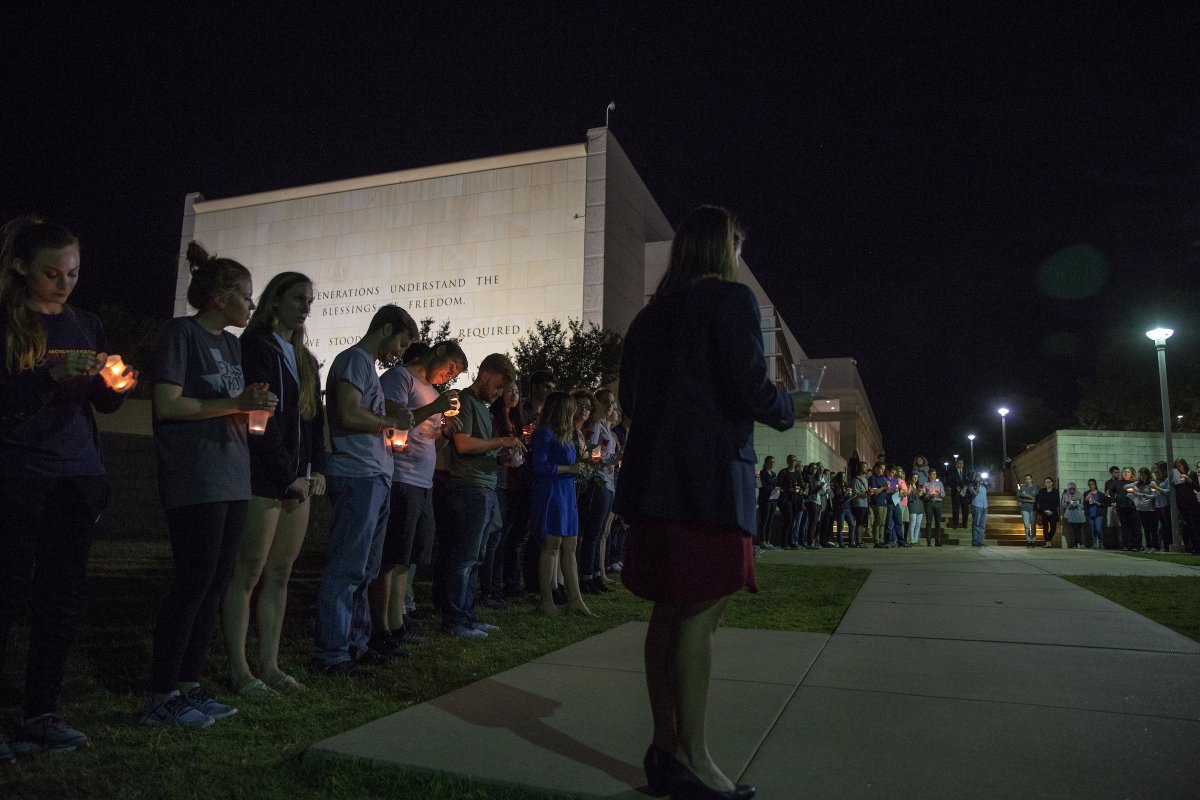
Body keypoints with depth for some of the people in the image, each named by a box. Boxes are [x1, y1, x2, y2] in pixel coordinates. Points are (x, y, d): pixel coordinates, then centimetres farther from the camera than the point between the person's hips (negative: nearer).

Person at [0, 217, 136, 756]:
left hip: (78, 478, 4)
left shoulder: (85, 324, 12)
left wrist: (117, 384, -7)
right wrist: (49, 376, -23)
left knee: (61, 598, 6)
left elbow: (106, 405, 14)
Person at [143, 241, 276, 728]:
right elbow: (167, 405, -13)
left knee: (216, 583, 8)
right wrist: (236, 404, -14)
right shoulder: (181, 332, -5)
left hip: (231, 478, 8)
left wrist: (252, 407, 2)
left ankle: (189, 686, 18)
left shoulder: (231, 342, 17)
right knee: (194, 582, -6)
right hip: (194, 481, -8)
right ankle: (161, 697, 5)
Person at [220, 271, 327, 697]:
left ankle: (269, 665, 16)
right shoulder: (255, 347, -5)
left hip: (297, 480, 8)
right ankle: (238, 670, 6)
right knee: (247, 573, -2)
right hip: (263, 479, -8)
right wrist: (288, 476, -14)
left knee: (280, 574, 9)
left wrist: (316, 469, 6)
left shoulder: (304, 359, 19)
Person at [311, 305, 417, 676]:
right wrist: (393, 422, -6)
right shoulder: (354, 359, -6)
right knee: (346, 569, -7)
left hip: (375, 478, 10)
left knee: (364, 570, 14)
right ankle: (330, 654, -2)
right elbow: (349, 415, -19)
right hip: (357, 477, -10)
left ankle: (357, 645, 23)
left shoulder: (368, 366, 23)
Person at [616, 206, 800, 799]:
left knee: (668, 612, 11)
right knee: (701, 615, -2)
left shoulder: (650, 313, 15)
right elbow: (750, 390, -15)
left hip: (655, 476, 7)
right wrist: (792, 408, 5)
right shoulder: (732, 299, -6)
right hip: (711, 477, -7)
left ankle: (665, 746, 20)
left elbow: (629, 397, 17)